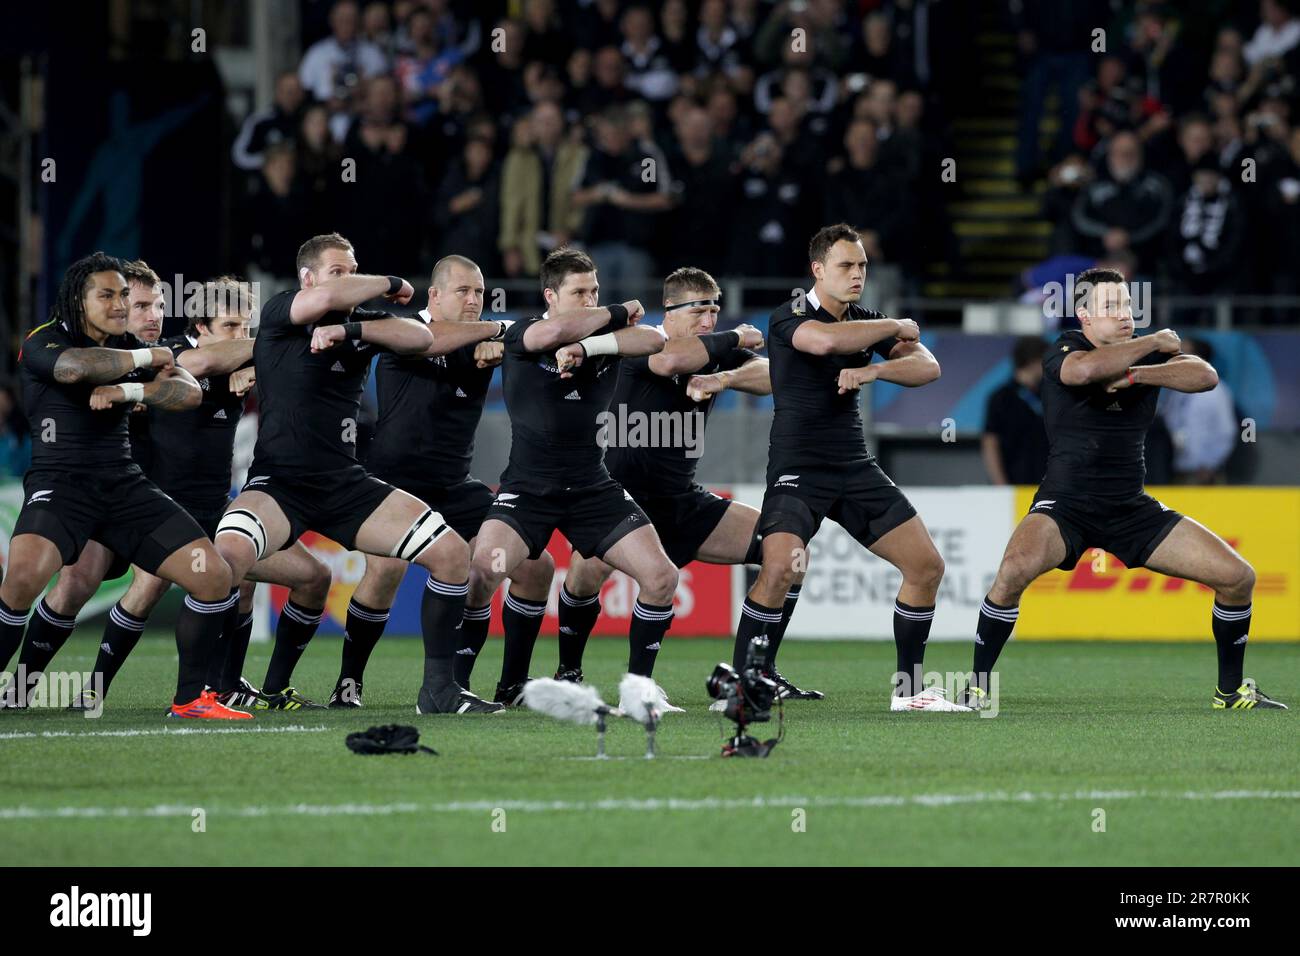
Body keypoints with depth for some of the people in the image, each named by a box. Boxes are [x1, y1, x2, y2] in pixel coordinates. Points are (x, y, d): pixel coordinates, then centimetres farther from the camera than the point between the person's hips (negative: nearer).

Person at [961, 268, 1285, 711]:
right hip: (1065, 505, -5)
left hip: (1131, 509, 5)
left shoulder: (1146, 356, 5)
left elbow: (1206, 375, -11)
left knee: (1237, 576, -2)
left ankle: (1231, 691, 17)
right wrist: (1154, 342, -20)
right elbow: (1084, 370, -34)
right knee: (1016, 568, -35)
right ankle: (976, 686, -19)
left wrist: (1135, 375, -23)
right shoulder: (1065, 350, -8)